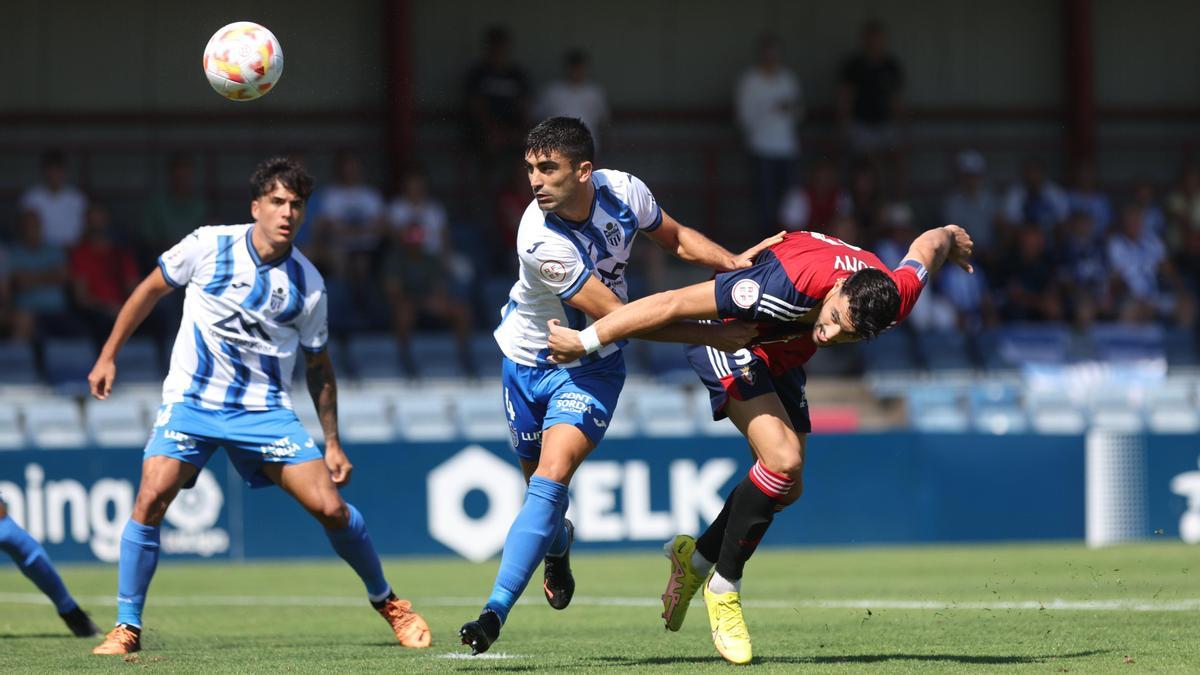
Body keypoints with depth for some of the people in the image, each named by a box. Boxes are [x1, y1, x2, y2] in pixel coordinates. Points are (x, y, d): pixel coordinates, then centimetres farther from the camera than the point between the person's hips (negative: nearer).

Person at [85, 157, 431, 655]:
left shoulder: (307, 284, -2)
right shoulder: (208, 247, -8)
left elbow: (318, 366, 10)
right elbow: (151, 289, 8)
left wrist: (332, 442, 9)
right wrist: (109, 356, 7)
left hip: (266, 409, 1)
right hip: (192, 401, -1)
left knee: (330, 507, -9)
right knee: (151, 497, -22)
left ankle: (386, 601, 17)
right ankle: (127, 628, -8)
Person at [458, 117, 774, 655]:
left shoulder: (622, 191, -18)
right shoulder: (541, 240, -32)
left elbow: (675, 238, 5)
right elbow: (618, 316, -29)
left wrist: (734, 262, -12)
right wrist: (710, 335, -28)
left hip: (590, 367, 1)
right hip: (529, 362, -1)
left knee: (550, 479, -17)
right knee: (542, 481, 13)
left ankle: (495, 612, -23)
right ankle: (557, 546, 51)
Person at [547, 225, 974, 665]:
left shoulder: (894, 300, -28)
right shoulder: (792, 285, -44)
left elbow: (928, 245, -3)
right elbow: (672, 304, -38)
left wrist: (950, 239, 23)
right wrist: (586, 342, -32)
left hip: (781, 356, 7)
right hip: (728, 337, -7)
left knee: (787, 488, 7)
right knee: (784, 460, -23)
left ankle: (695, 556, 30)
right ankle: (724, 588, -7)